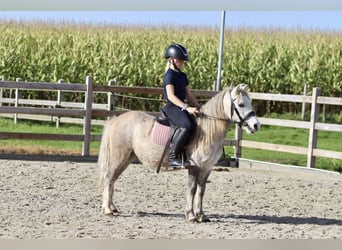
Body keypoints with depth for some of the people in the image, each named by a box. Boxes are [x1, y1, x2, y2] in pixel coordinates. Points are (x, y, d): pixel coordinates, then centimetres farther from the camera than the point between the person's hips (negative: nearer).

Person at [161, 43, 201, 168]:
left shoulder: (183, 76, 19)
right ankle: (173, 157, -25)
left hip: (182, 107, 9)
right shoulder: (170, 75, -8)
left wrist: (198, 107, 8)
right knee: (187, 125, -33)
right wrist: (186, 107, -27)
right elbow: (171, 96, -19)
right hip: (172, 107, -9)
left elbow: (188, 94, 21)